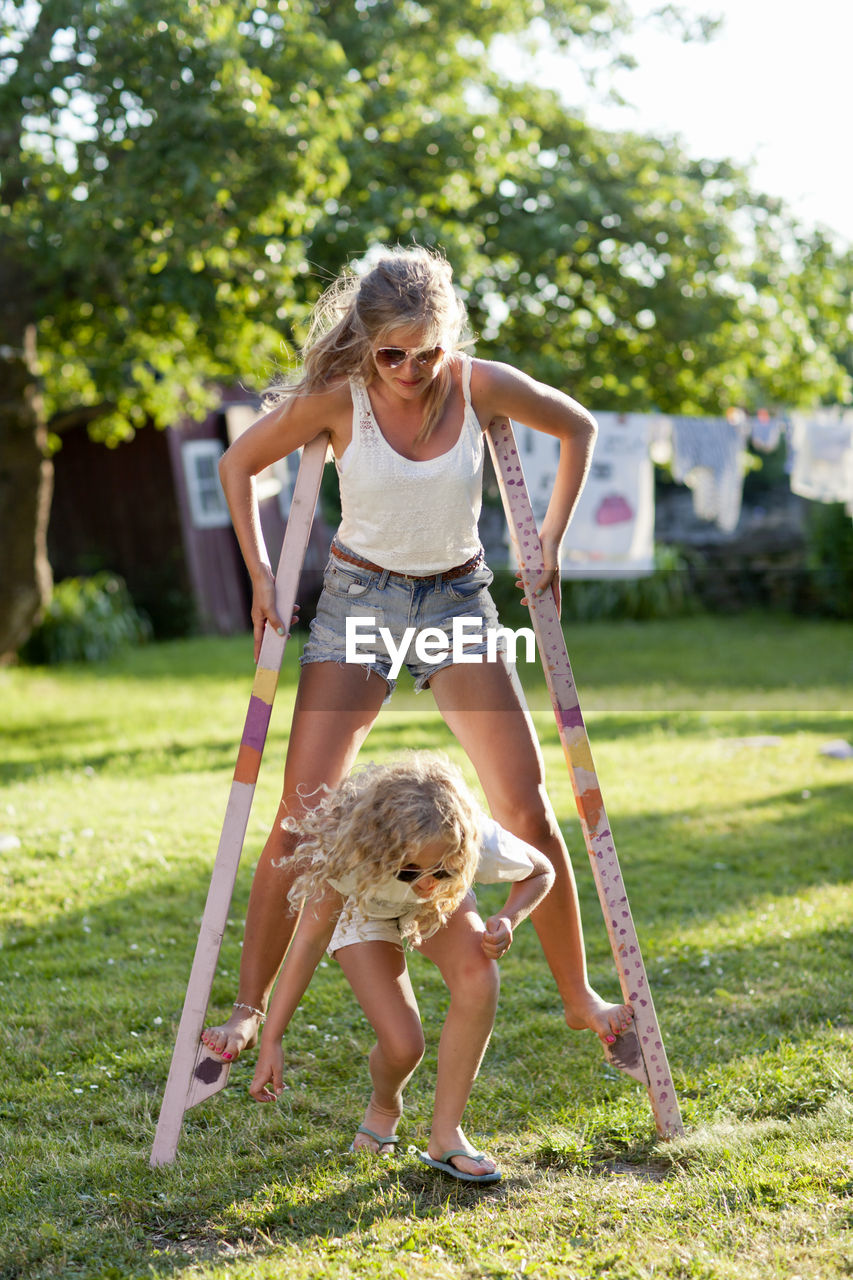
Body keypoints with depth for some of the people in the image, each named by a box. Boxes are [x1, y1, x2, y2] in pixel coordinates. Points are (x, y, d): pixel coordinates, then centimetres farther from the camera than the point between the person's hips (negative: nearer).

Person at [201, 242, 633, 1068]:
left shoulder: (483, 386, -11)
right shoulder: (337, 397, -14)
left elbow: (578, 429, 7)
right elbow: (238, 465, 1)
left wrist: (551, 540, 5)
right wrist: (261, 576, -3)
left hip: (457, 600, 1)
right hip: (358, 599, -1)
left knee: (526, 808, -2)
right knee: (301, 815, -8)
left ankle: (579, 998, 13)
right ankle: (248, 1010, 3)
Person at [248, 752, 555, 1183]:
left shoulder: (481, 843, -39)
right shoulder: (348, 856, -43)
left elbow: (541, 872, -15)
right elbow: (310, 940, -28)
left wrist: (508, 919, -35)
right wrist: (271, 1041, -28)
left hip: (441, 909, 2)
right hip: (363, 909, -1)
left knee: (479, 979, -31)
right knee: (402, 1045, -19)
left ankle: (445, 1135, -14)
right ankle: (384, 1105, 21)